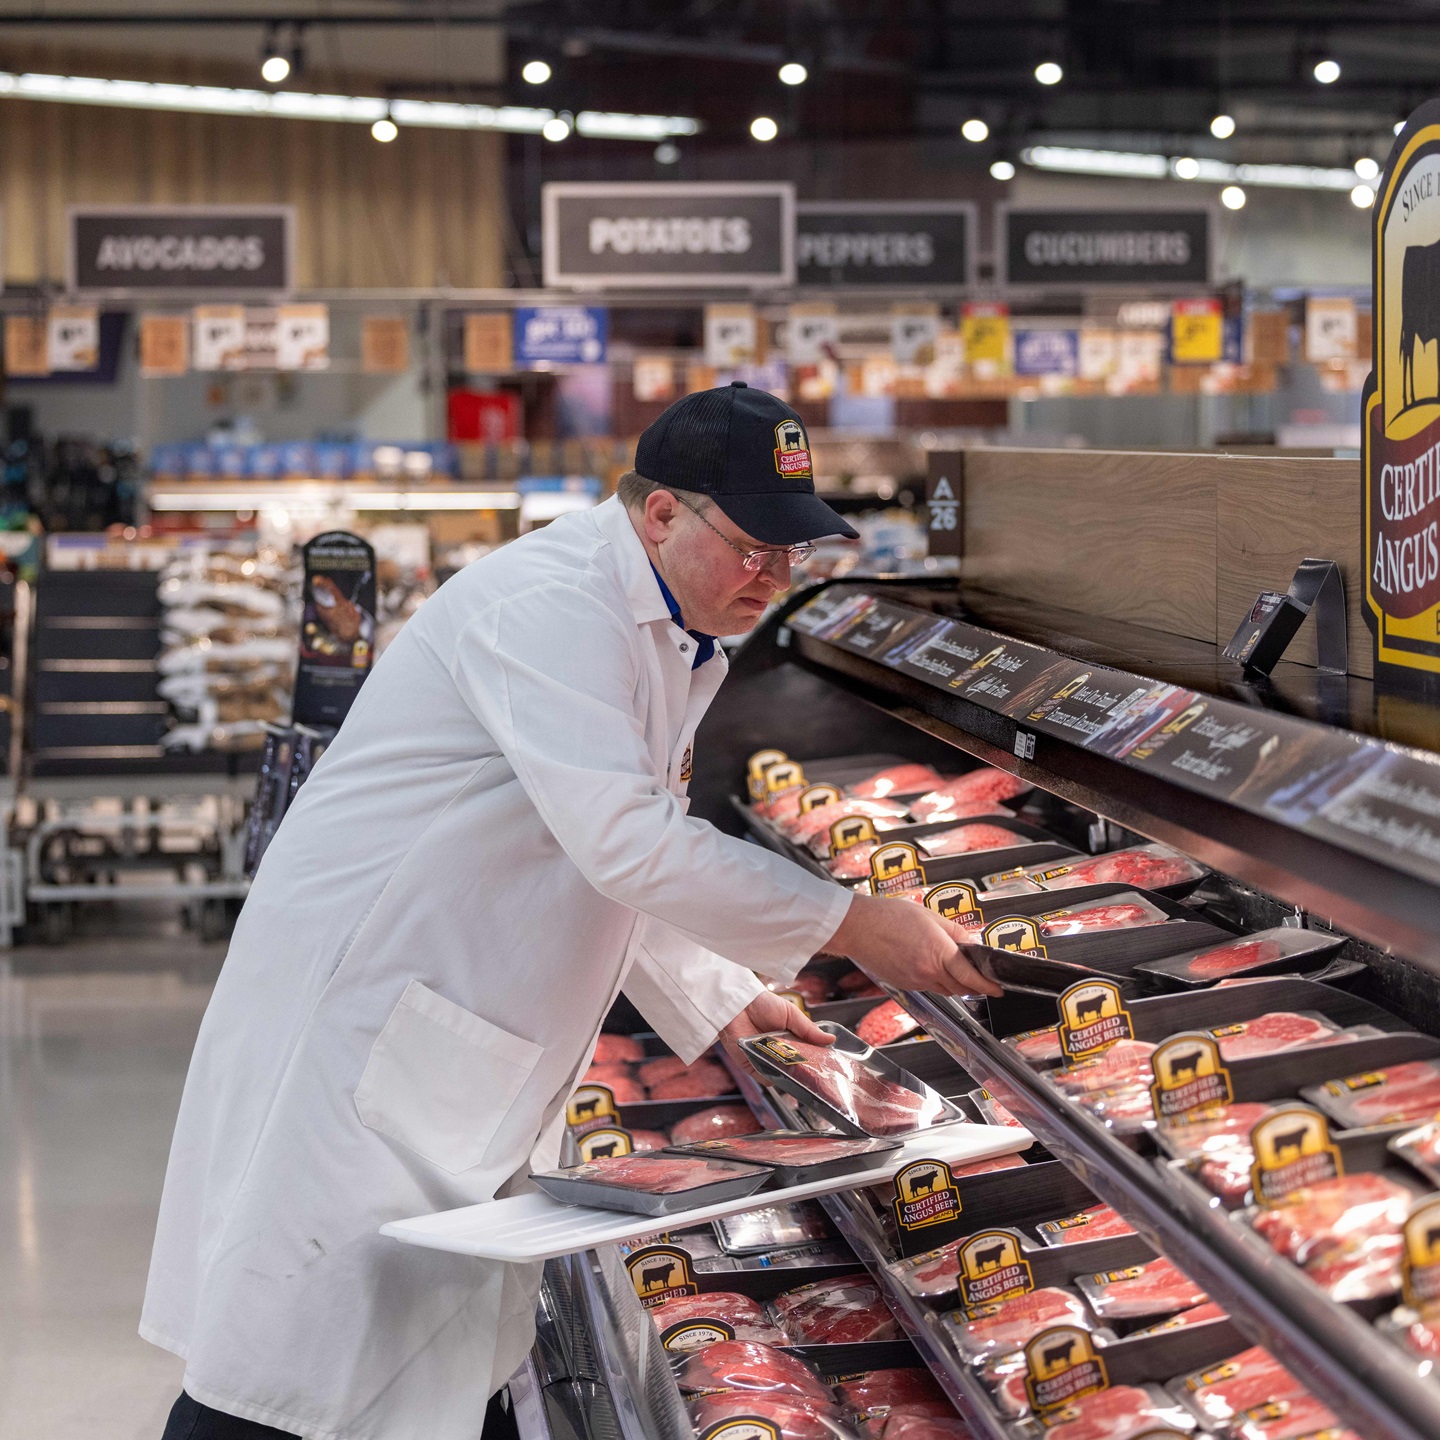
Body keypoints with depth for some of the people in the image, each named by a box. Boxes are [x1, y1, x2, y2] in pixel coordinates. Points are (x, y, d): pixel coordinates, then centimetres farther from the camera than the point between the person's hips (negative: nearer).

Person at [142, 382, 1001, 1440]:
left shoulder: (672, 640, 14)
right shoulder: (548, 608, -19)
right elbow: (625, 841, -29)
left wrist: (718, 1005, 17)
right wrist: (847, 924, -27)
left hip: (478, 1065, 10)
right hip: (356, 1022, -10)